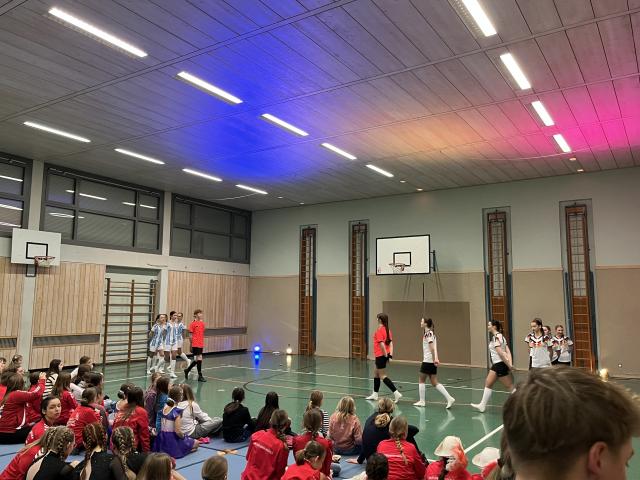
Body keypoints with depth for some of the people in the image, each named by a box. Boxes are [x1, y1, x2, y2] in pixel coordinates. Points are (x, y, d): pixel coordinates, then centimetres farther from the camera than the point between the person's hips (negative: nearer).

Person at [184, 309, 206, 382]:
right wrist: (191, 345, -6)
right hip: (195, 345, -7)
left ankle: (187, 370, 31)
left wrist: (203, 344, 16)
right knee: (199, 359, -7)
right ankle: (200, 376, 2)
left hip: (201, 345, 7)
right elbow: (191, 335, -6)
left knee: (197, 360, 11)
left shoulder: (202, 323, 11)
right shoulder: (193, 324, -7)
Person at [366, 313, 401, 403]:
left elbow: (381, 344, -23)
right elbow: (390, 343, 5)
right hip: (384, 355, 9)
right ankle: (375, 394, 29)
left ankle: (396, 393, -9)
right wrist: (390, 355, 1)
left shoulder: (379, 330, -16)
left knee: (382, 376, -3)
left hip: (381, 355, -9)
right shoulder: (387, 330, 8)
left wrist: (386, 355, -16)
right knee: (376, 373, 20)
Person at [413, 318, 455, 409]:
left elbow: (432, 348, -21)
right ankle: (449, 398, 1)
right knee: (434, 383, 8)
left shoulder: (428, 333, -14)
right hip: (432, 361, 9)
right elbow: (434, 348, 13)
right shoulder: (431, 333, 14)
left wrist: (434, 359, -22)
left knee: (421, 380, 7)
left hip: (428, 361, -9)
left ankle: (422, 401, 13)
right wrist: (435, 359, 11)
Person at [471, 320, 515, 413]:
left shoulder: (496, 338, -18)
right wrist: (510, 364, -6)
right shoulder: (500, 336, 11)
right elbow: (508, 352, 4)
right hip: (496, 364, 11)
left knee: (510, 386, -2)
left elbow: (500, 353, -23)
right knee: (488, 383, 14)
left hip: (501, 364, -11)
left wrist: (509, 366, -18)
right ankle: (482, 405, 21)